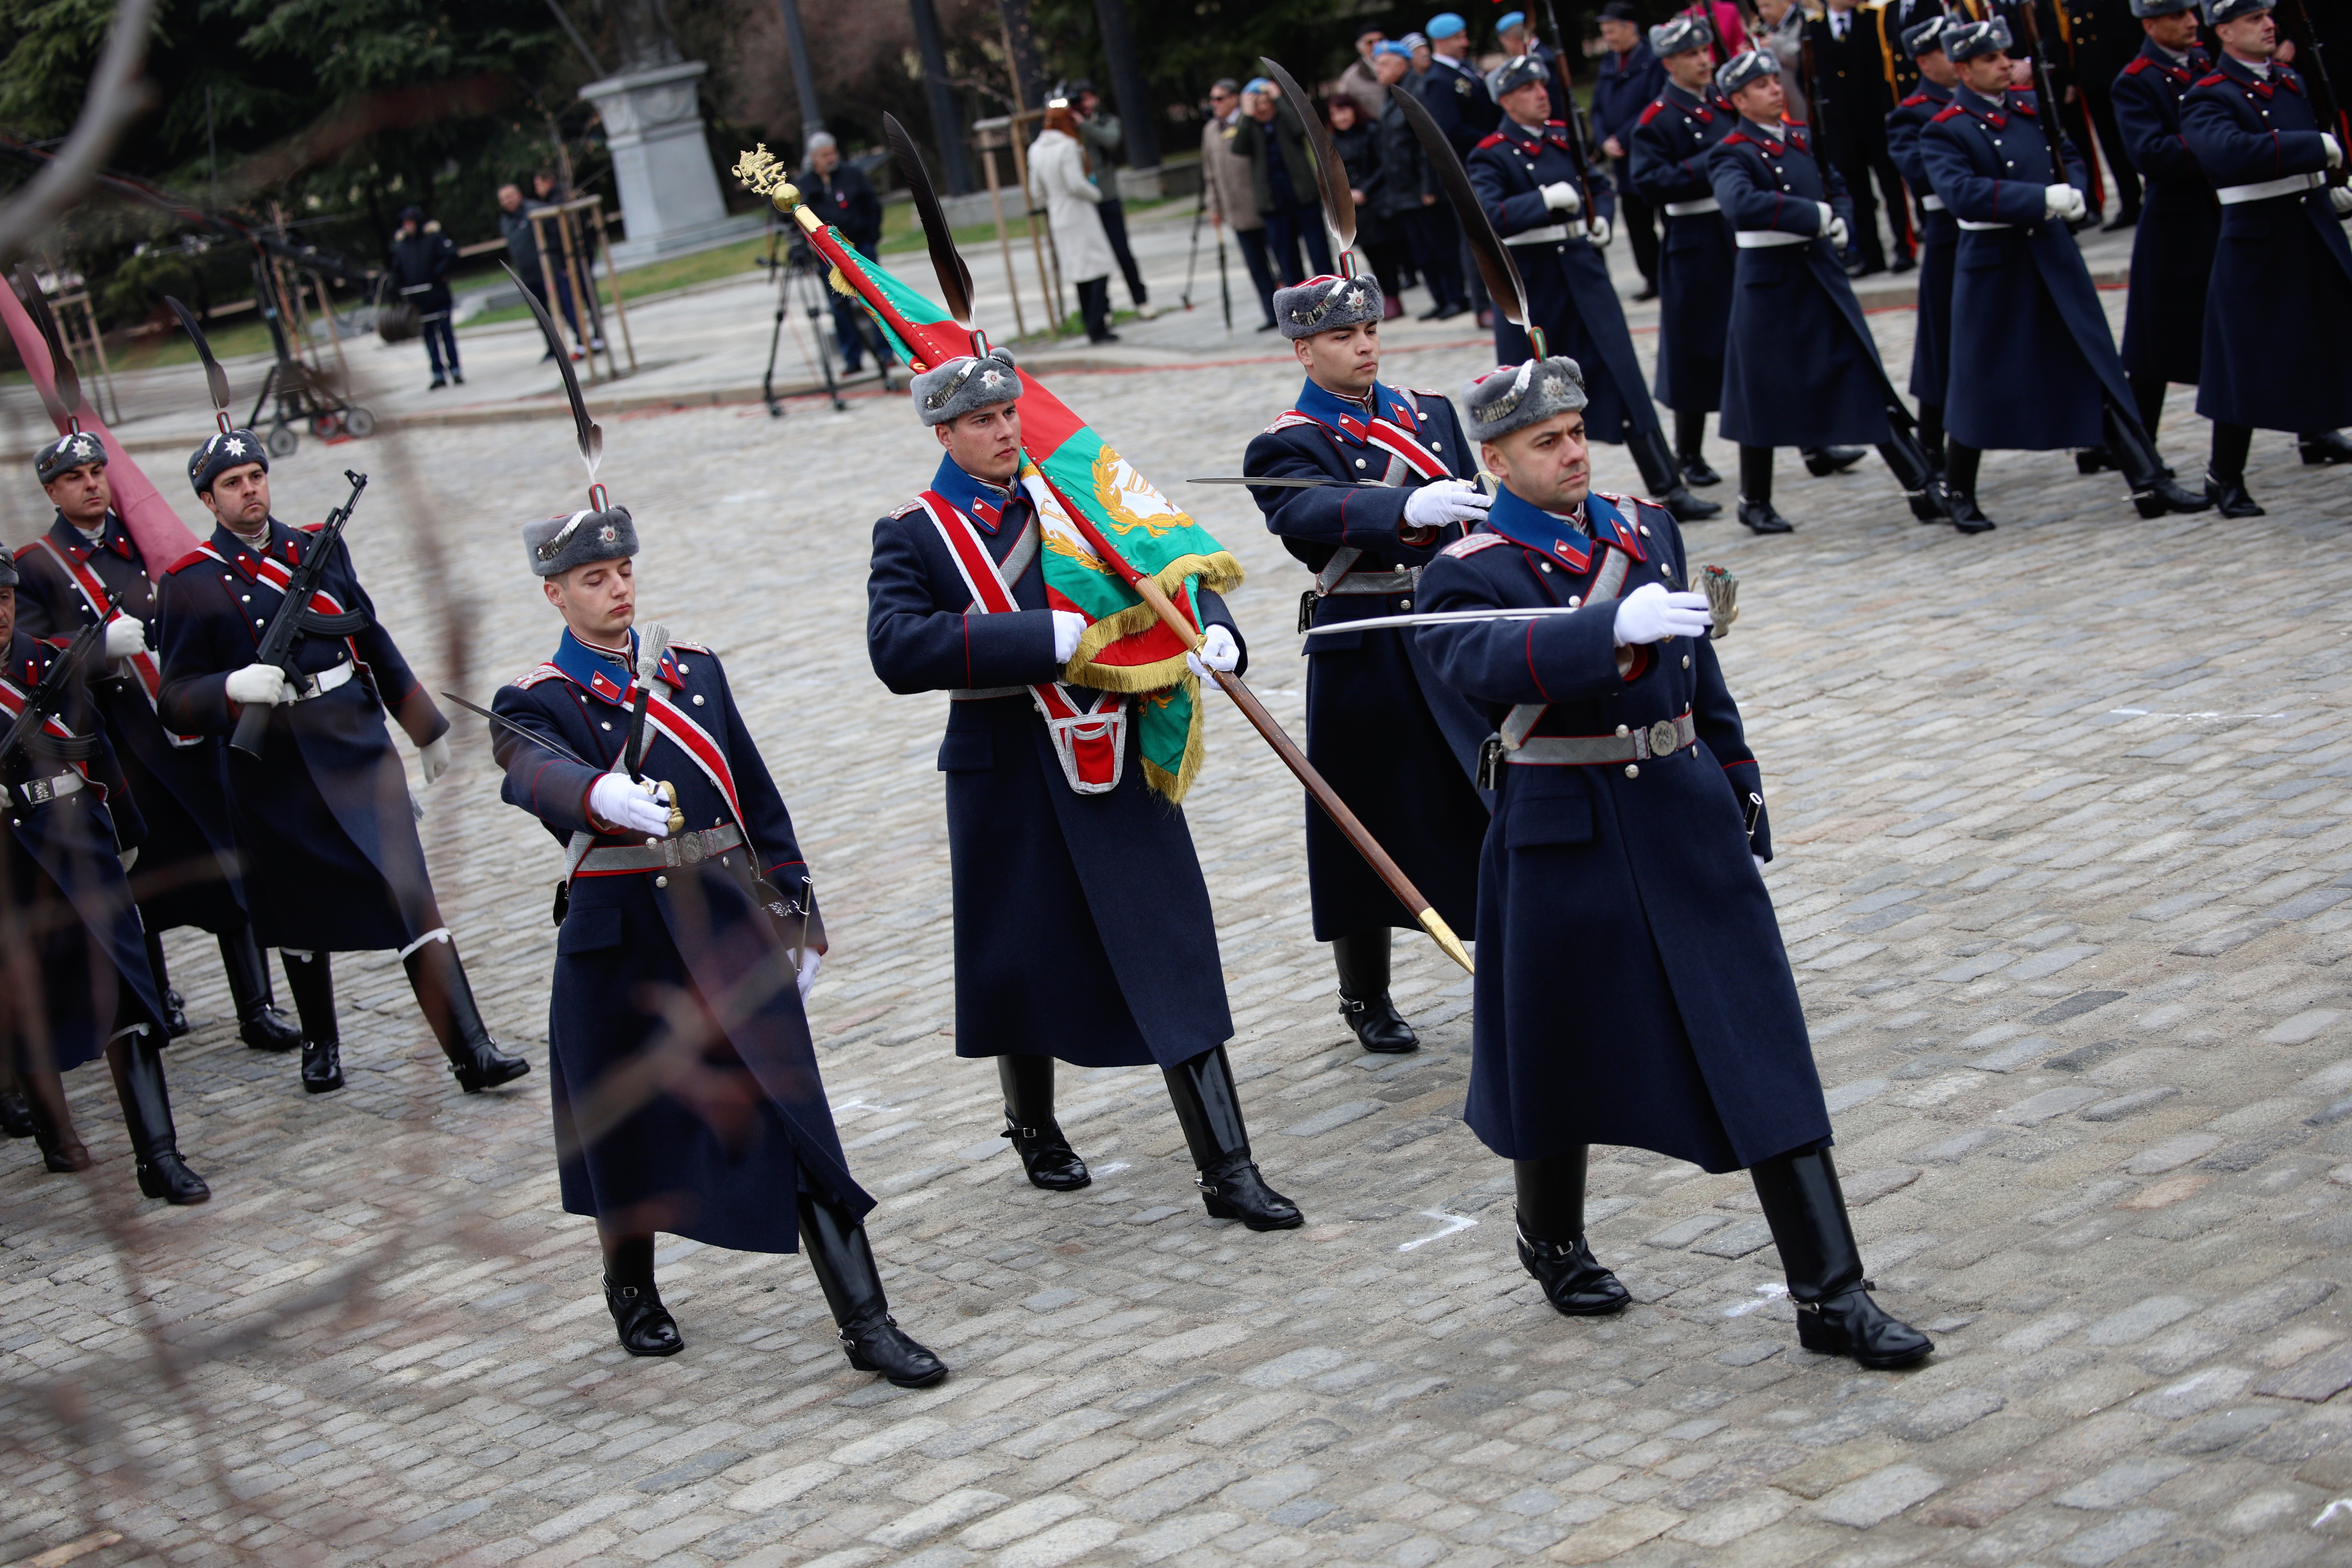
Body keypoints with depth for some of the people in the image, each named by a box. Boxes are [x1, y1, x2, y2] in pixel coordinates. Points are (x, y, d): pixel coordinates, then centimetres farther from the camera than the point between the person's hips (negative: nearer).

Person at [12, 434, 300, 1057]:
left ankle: (257, 1009, 3)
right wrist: (103, 645, -21)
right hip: (115, 743, -2)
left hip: (189, 728, 2)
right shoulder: (35, 567, 1)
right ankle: (156, 1000, 27)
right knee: (138, 877, 8)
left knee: (229, 865, -2)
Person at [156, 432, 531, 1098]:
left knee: (411, 895, -9)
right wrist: (236, 688, -26)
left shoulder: (319, 548, 8)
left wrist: (425, 727, 18)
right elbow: (177, 700, -5)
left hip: (360, 750, 1)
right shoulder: (191, 584, -3)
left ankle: (471, 1053, -12)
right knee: (302, 916, 12)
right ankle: (321, 1045, 34)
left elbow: (373, 641, 16)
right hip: (275, 774, -1)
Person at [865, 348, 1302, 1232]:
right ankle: (1034, 1127, 40)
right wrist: (1044, 639, -26)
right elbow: (898, 649, -21)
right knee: (1025, 958, 12)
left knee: (1173, 956, -3)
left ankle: (1227, 1173, -2)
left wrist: (1213, 632, -13)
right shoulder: (914, 536, -4)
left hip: (1116, 766, 2)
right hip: (1006, 777, -2)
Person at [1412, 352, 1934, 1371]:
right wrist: (1615, 627, -41)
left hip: (1685, 820, 4)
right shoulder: (1468, 574, -7)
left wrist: (1738, 786, 20)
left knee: (1761, 1049, -1)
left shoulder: (1646, 530, 10)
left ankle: (1831, 1295, 1)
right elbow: (1487, 664, -29)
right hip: (1563, 839, -4)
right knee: (1564, 1052, 11)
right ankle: (1553, 1240, 39)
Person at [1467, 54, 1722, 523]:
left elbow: (1600, 185, 24)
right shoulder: (1492, 156, -7)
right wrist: (1545, 199, -29)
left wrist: (1600, 220, 4)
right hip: (1529, 284, -4)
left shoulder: (1566, 138, 10)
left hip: (1584, 272, 4)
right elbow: (1484, 216, -23)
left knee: (1625, 377, -1)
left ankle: (1668, 488, 0)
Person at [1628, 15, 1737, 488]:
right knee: (1698, 349, 1)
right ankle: (1690, 454, 14)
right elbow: (1649, 184, -18)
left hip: (1747, 235, 5)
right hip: (1697, 248, -5)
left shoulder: (1727, 105, 10)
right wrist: (1707, 165, -24)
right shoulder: (1656, 121, -8)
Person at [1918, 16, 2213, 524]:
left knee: (2100, 368, 0)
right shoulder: (1944, 131, -10)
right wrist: (2043, 198, -28)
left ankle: (2149, 482, -1)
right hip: (1991, 267, -5)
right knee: (1981, 382, 6)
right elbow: (1960, 192, -25)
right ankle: (1959, 492, 24)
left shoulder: (2031, 106, 8)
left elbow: (2071, 157, 19)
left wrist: (2074, 193, -5)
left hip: (2055, 255, 5)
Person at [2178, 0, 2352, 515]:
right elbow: (2233, 152, -35)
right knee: (2247, 360, -5)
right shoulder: (2209, 98, -15)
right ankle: (2225, 477, 4)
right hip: (2257, 242, -8)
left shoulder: (2289, 78, 9)